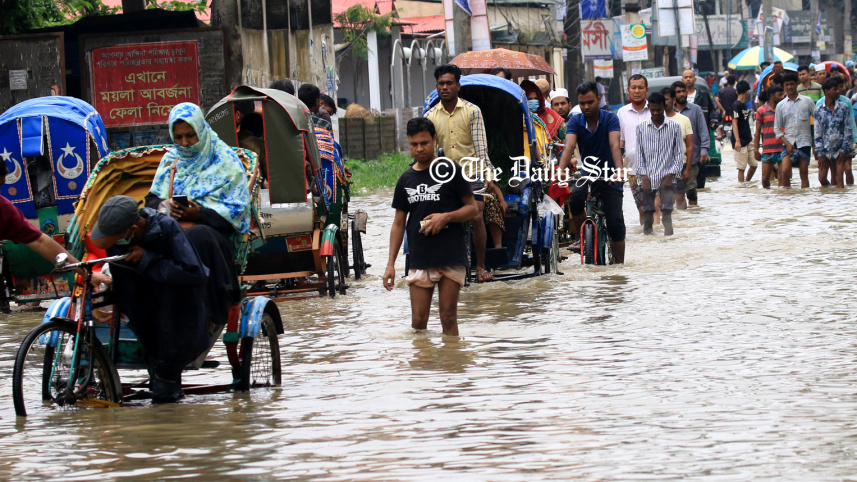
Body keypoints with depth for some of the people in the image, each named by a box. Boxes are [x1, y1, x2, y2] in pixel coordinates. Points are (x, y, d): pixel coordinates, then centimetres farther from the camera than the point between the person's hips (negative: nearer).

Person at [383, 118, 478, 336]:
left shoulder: (450, 171, 1)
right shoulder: (406, 179, 12)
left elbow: (472, 208, 3)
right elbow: (399, 223, 15)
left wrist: (446, 217, -16)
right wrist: (390, 263, 8)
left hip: (450, 259, -3)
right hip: (419, 260, 3)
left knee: (448, 318, -1)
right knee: (418, 322, -2)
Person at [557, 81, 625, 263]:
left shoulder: (610, 119, -11)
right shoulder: (576, 122, -5)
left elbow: (614, 145, -27)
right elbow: (569, 146, -21)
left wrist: (620, 170, -44)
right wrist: (561, 170, -40)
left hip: (609, 175, -2)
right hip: (587, 174, 2)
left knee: (616, 224, -9)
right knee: (575, 199, -30)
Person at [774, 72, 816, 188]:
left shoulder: (807, 101, 5)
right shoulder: (781, 105, 8)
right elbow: (777, 129, 7)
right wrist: (787, 144, -6)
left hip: (804, 142, 0)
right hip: (788, 141, 1)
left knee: (804, 174, 0)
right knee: (785, 172, -14)